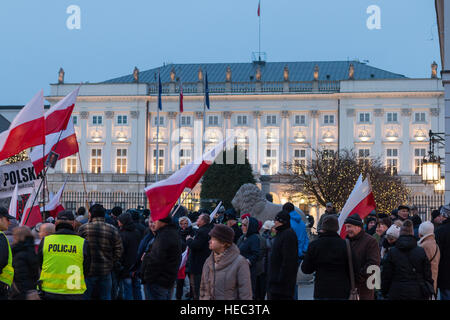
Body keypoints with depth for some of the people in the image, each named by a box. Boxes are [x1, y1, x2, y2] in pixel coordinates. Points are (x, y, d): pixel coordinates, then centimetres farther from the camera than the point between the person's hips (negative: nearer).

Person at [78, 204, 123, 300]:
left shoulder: (83, 228, -7)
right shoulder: (113, 230, -1)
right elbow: (119, 250, 1)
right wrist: (114, 264, 12)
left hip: (88, 270, -2)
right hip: (105, 270, 2)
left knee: (85, 296, 8)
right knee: (105, 297, 12)